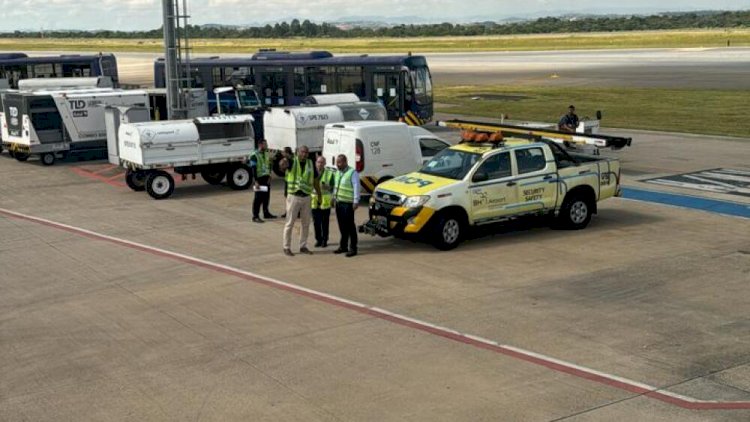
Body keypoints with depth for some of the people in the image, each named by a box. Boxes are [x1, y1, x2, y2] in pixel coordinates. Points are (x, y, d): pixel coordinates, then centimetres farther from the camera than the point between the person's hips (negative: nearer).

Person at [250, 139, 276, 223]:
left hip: (266, 179, 7)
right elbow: (253, 169, -16)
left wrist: (269, 177, 9)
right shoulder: (254, 156, -13)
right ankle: (255, 216, -1)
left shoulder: (266, 154, 11)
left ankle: (266, 213, 27)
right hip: (259, 179, -7)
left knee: (266, 197, 13)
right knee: (258, 198, -5)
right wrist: (256, 182, -20)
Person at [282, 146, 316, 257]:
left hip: (306, 197, 4)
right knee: (290, 223, 1)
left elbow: (315, 180, 12)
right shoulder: (292, 161, -5)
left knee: (306, 223, 11)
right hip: (293, 196, -4)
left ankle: (303, 246, 23)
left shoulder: (311, 163, 5)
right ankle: (286, 248, 10)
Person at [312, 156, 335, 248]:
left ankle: (325, 240, 12)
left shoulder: (330, 173, 1)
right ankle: (318, 240, 16)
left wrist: (328, 187, -19)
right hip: (315, 201, 2)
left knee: (325, 222, 2)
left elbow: (333, 187, 1)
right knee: (316, 222, 5)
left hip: (325, 201, -2)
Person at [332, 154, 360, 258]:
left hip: (348, 204, -8)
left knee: (350, 226, -5)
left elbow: (356, 187, -14)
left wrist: (356, 201, -18)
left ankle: (353, 248, -2)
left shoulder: (352, 173, -10)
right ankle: (343, 246, 22)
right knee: (342, 226, 13)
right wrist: (334, 197, 20)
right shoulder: (338, 173, 15)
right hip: (339, 203, 8)